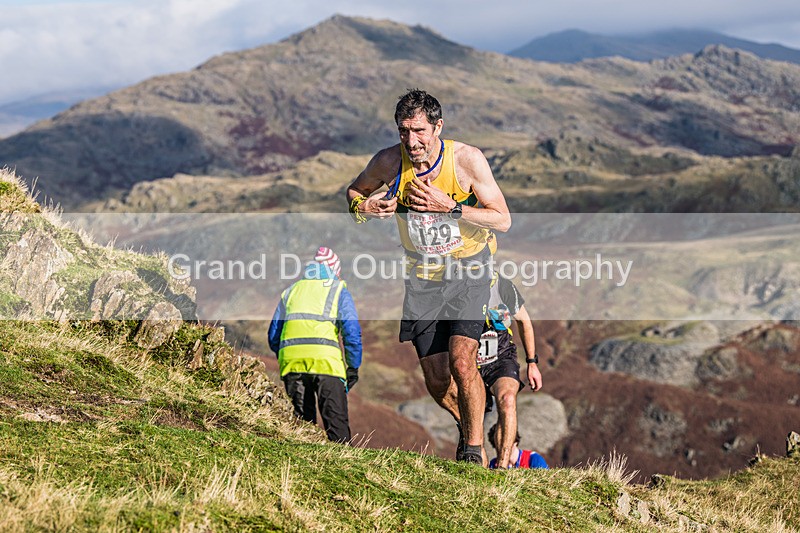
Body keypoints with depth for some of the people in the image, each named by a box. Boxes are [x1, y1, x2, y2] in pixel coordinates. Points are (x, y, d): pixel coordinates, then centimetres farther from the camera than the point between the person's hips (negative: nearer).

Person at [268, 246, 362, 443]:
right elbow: (352, 331, 3)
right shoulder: (338, 290, 14)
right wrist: (353, 367, 8)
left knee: (302, 420, 11)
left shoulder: (290, 292, 25)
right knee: (336, 421, -4)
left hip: (290, 360, 3)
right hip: (325, 360, -3)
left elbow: (273, 336, 23)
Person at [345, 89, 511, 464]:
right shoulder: (389, 161, -13)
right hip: (423, 275, 3)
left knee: (461, 362, -21)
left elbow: (502, 220, -17)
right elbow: (355, 190, 7)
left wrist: (448, 206, -29)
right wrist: (362, 207, -17)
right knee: (436, 382, 5)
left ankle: (475, 450, -3)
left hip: (468, 268, -3)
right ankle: (469, 428, 35)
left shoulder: (467, 159, -19)